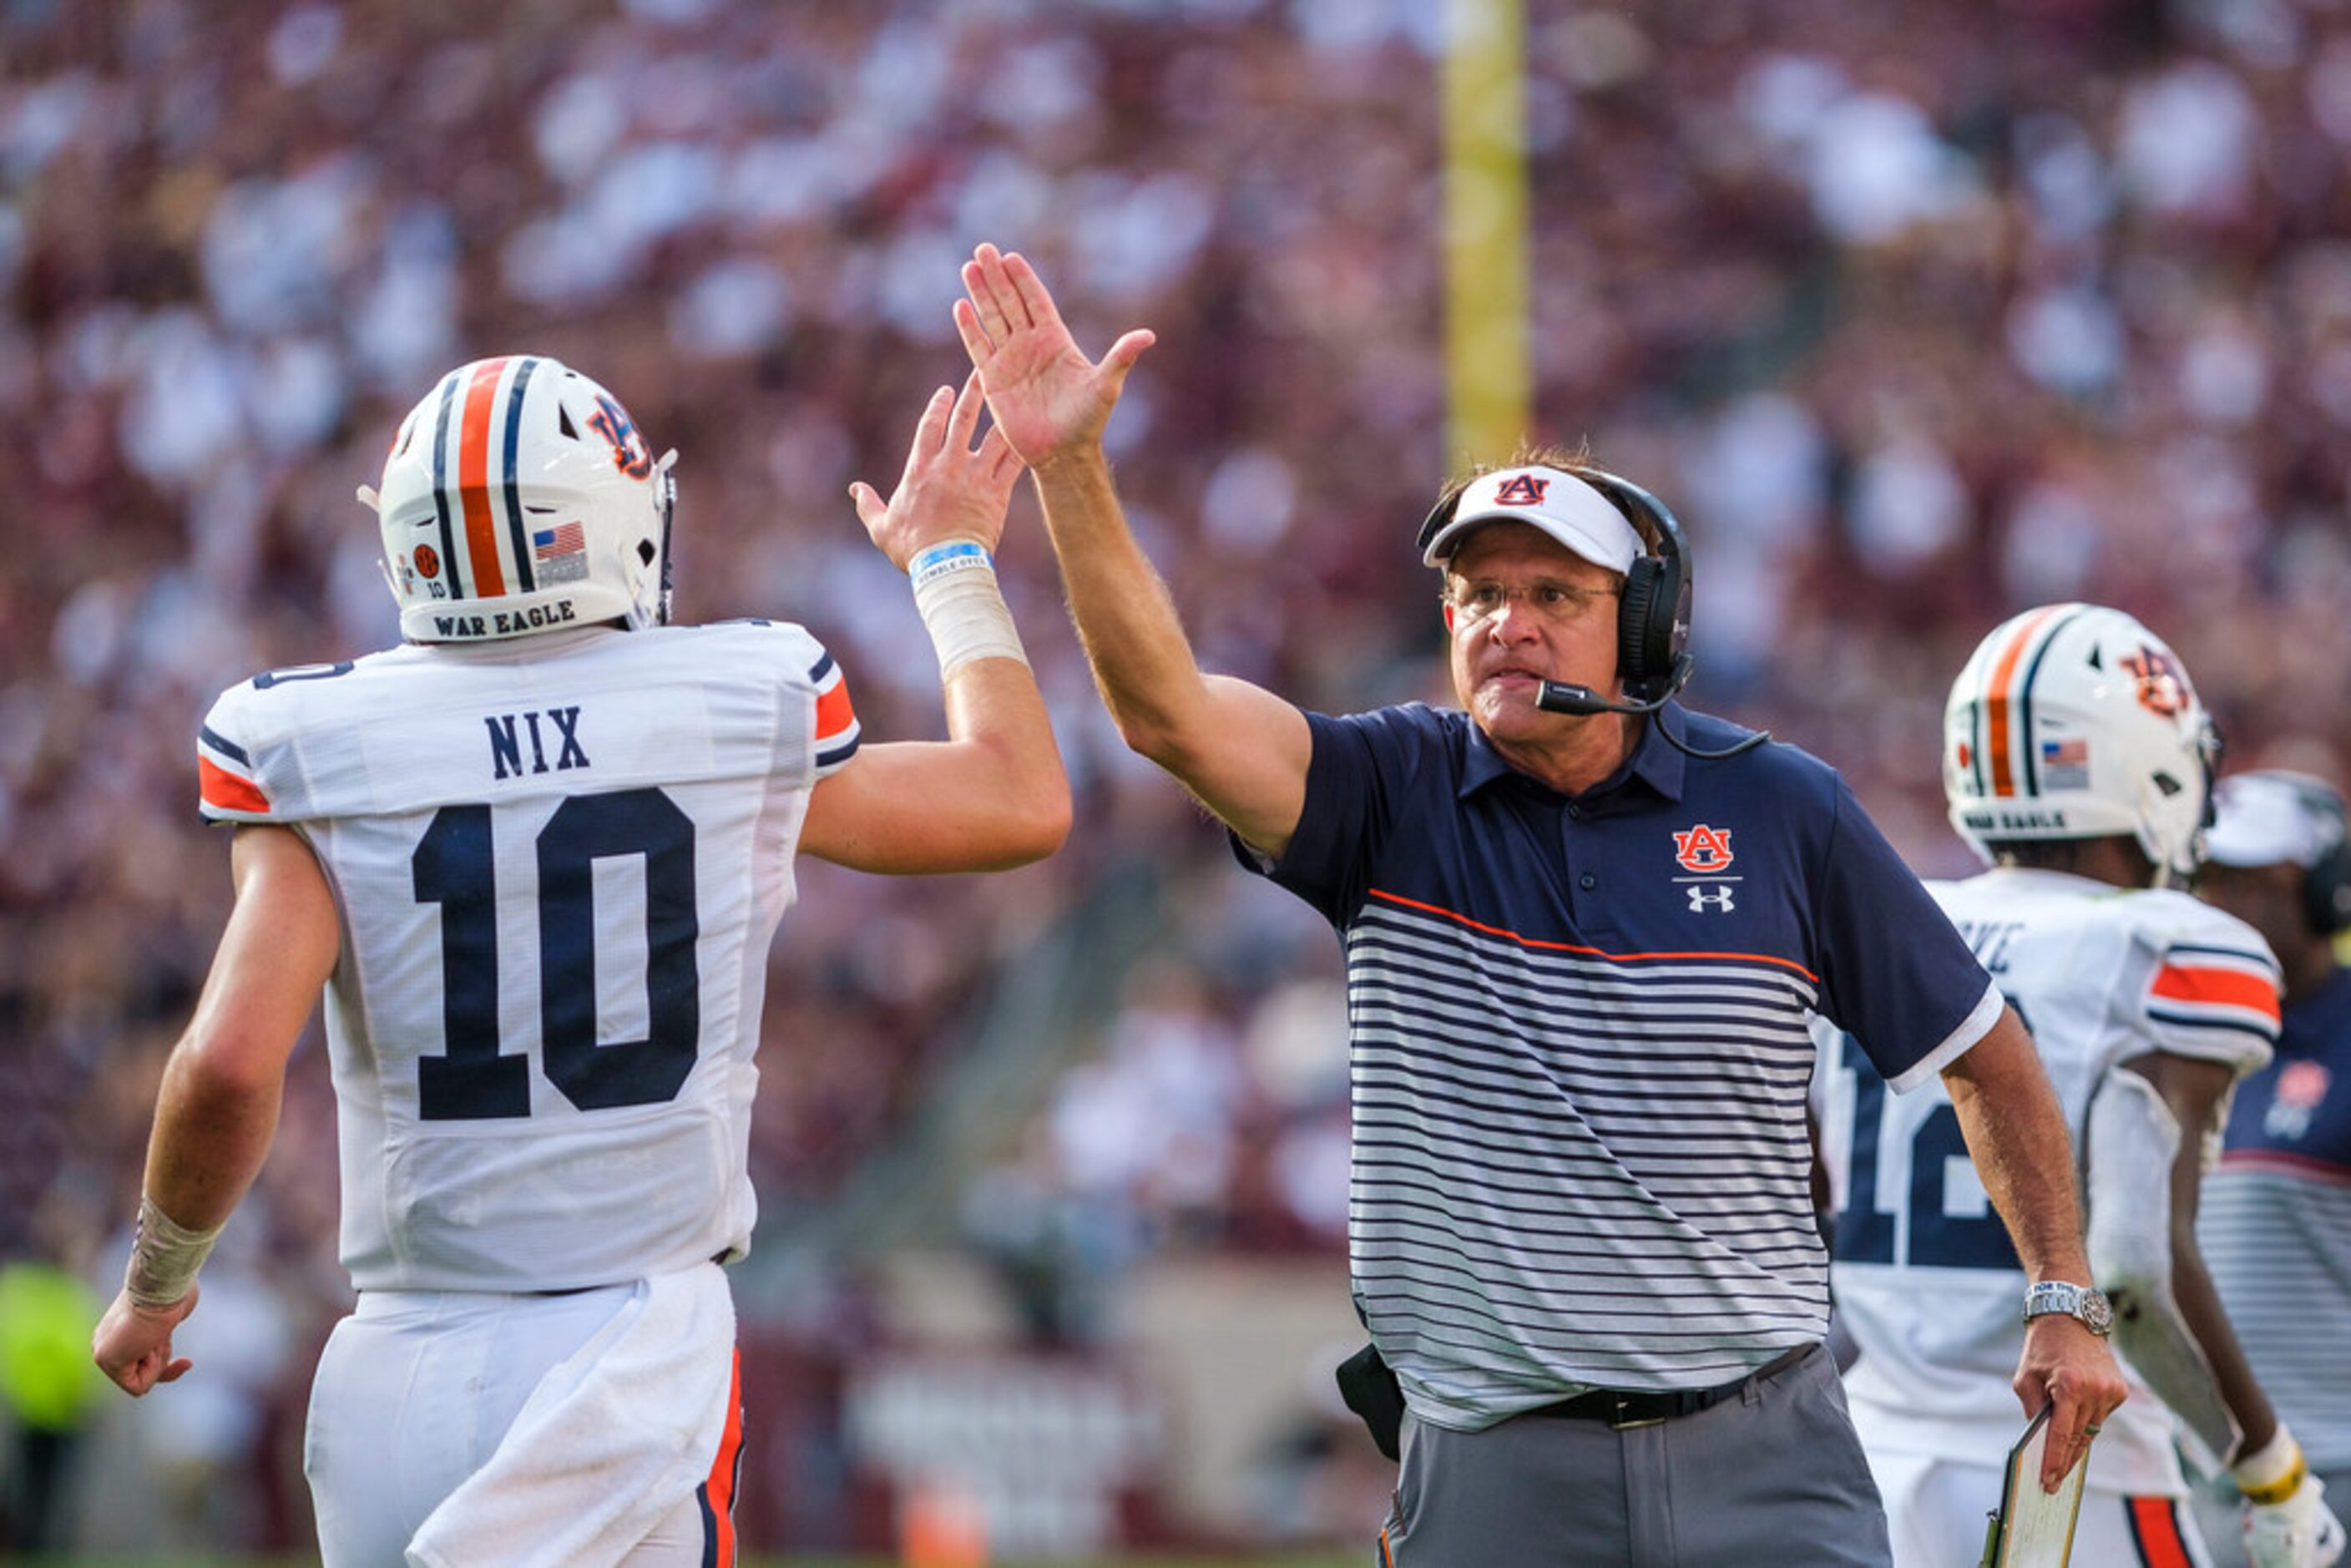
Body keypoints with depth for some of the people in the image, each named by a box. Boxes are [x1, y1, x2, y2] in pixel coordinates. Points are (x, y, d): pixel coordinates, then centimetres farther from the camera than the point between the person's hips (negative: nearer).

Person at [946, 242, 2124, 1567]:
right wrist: (1070, 467, -29)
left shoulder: (1778, 811, 2)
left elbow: (1985, 1054, 13)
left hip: (1762, 1454, 0)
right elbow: (1168, 710, -17)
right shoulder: (1394, 798, 0)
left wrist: (2068, 1305, 10)